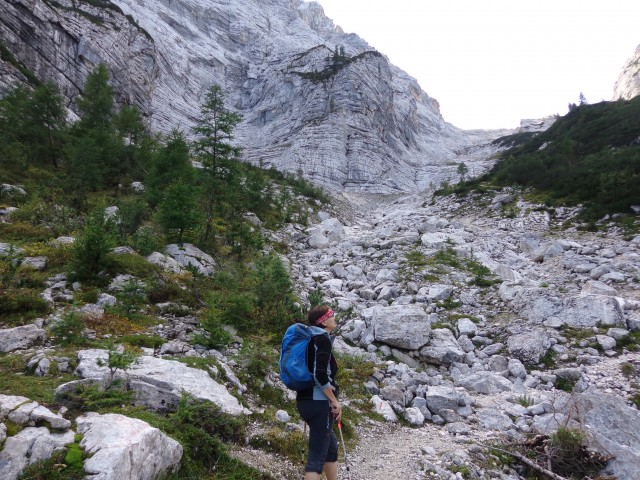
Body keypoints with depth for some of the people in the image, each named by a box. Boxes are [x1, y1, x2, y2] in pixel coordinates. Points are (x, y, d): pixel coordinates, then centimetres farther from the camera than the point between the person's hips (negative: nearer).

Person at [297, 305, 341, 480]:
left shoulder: (310, 338, 14)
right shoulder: (323, 339, -13)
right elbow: (320, 374, -23)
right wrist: (335, 401, -14)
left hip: (305, 400, 9)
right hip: (319, 402, -9)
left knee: (331, 446, 23)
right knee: (318, 454, -5)